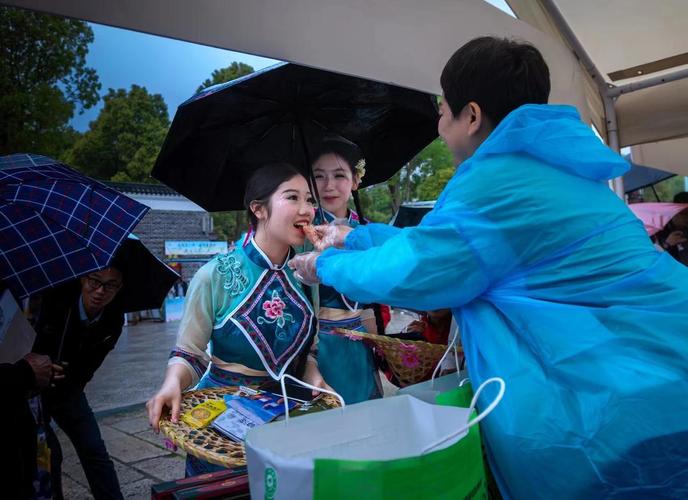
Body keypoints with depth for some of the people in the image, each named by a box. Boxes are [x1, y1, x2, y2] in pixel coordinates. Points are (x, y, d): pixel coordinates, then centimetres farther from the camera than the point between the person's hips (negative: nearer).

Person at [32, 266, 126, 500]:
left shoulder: (114, 321, -15)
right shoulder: (53, 298, -26)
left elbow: (87, 367, -5)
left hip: (67, 386, 3)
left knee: (94, 450, 1)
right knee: (49, 453, -6)